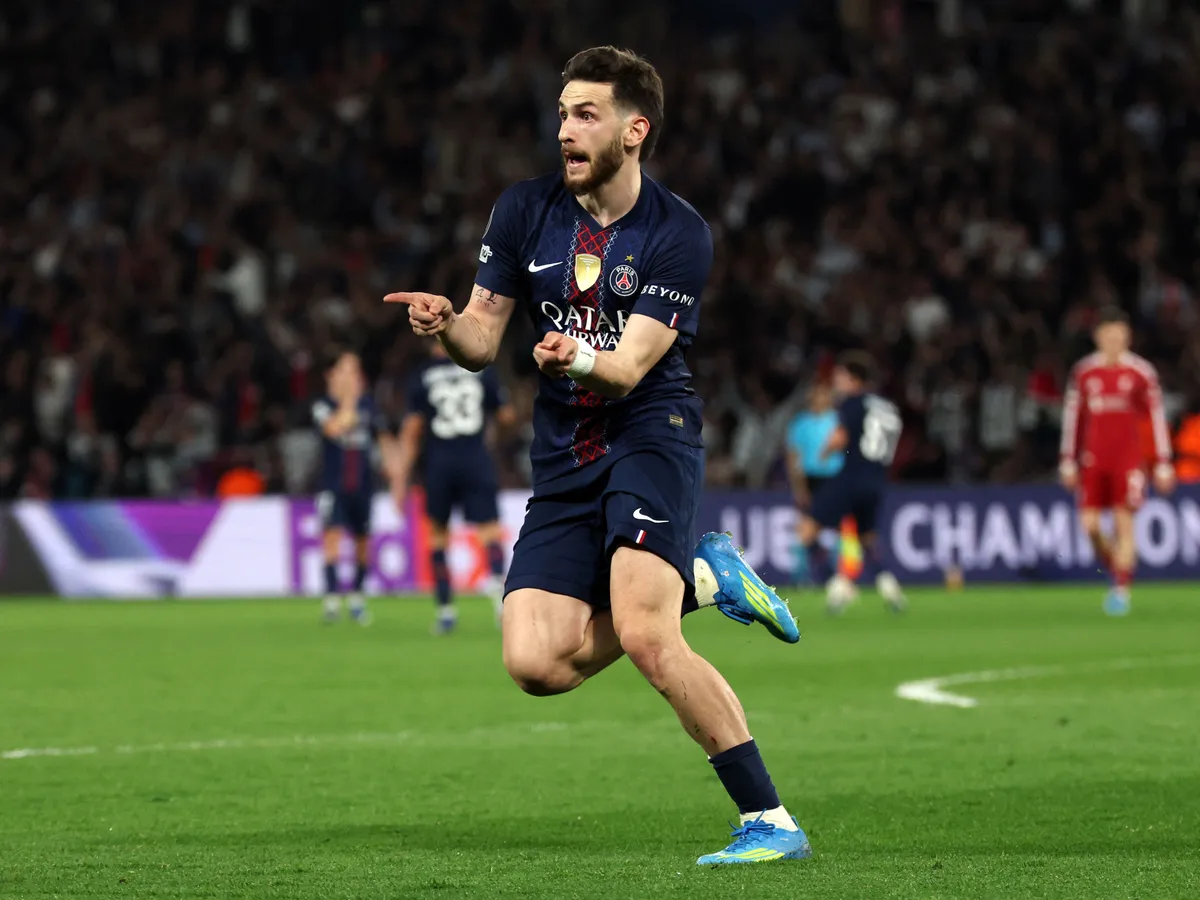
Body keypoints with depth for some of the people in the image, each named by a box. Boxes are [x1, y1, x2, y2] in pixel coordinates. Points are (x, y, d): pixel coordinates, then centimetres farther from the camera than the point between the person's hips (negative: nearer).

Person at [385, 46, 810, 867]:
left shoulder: (679, 234, -10)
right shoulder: (526, 212, 4)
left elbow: (630, 366, -17)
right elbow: (483, 342, 5)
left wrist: (580, 359, -39)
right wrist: (448, 325, -18)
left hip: (650, 436, -5)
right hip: (564, 460, 5)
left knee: (643, 636, -26)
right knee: (535, 663, -11)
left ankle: (770, 821, -16)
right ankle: (698, 579, 14)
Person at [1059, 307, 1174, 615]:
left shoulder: (1141, 372, -1)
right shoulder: (1084, 372, 6)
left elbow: (1157, 417, 2)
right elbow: (1072, 416, 12)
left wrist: (1163, 465, -1)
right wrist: (1067, 460, 9)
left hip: (1128, 459, -3)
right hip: (1093, 459, 3)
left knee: (1124, 522, -9)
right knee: (1089, 524, -3)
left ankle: (1122, 590, -5)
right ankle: (1117, 573, 21)